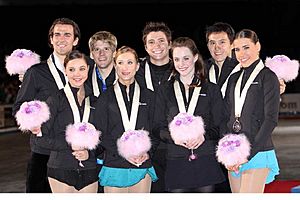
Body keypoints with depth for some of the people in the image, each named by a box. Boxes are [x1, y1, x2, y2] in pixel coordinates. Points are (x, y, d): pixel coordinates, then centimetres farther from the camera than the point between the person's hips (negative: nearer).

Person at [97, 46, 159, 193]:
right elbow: (102, 134, 0)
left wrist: (148, 152, -7)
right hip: (114, 166, -1)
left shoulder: (148, 96, 11)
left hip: (143, 167, 1)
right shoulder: (106, 97, 5)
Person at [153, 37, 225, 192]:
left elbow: (219, 127, 7)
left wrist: (204, 136, -14)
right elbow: (158, 127, 9)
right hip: (176, 162, 0)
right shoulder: (165, 91, 12)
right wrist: (173, 136, -12)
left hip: (206, 161, 0)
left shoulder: (211, 89, 10)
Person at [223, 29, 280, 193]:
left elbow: (271, 119, -9)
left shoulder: (268, 77, -2)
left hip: (257, 153, -5)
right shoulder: (234, 78, 15)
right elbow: (226, 117, 13)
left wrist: (248, 153, -14)